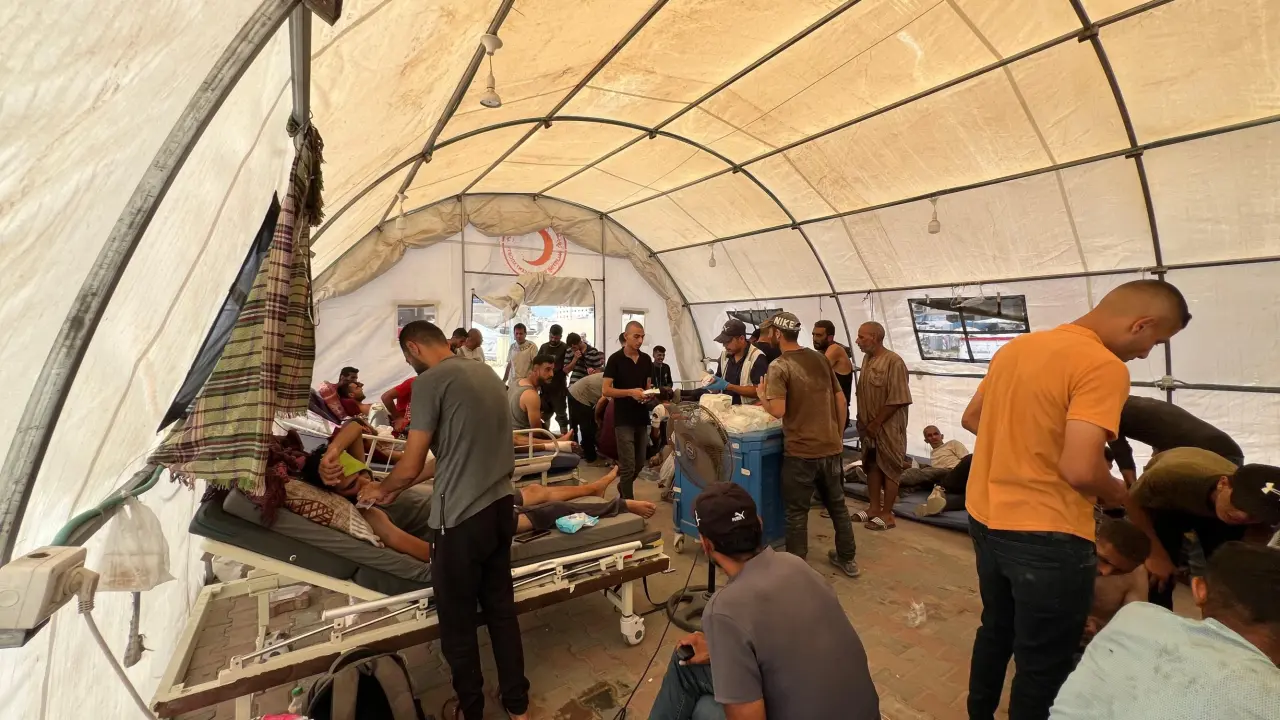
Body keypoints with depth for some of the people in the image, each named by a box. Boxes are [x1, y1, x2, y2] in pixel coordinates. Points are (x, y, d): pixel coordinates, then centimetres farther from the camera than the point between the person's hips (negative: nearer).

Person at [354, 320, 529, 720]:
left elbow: (410, 467, -11)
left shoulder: (430, 381, -12)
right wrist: (396, 488, 23)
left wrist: (380, 489, 12)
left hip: (463, 517, -7)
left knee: (457, 622, 14)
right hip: (500, 506, 7)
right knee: (501, 608, 20)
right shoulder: (486, 372, 10)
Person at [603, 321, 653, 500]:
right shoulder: (615, 359, -9)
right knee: (628, 465, -5)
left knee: (640, 463, 16)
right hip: (623, 419, -6)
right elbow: (605, 390, -12)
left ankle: (623, 487, 41)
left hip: (642, 417, 6)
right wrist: (631, 392, -23)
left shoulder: (646, 359, 7)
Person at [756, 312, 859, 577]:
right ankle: (847, 559, 35)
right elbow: (841, 401, 9)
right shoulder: (820, 359, 6)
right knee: (837, 505, 21)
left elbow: (778, 411, -24)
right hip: (831, 447, 7)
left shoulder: (779, 366, -14)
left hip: (801, 450, -6)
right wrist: (838, 435, 18)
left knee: (797, 513, 7)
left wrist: (762, 396, -4)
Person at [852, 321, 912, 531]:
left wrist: (876, 423, -16)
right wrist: (863, 421, 8)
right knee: (872, 466, 15)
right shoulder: (867, 359, 7)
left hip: (888, 427, -8)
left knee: (889, 469, 4)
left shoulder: (893, 361, -18)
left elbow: (896, 400, -20)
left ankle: (887, 514, 14)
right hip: (869, 425, 8)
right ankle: (874, 508, 28)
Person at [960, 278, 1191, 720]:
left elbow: (971, 419, 16)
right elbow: (1078, 470, -25)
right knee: (1043, 666, 12)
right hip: (1047, 537, -8)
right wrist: (1116, 493, -4)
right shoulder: (1103, 366, -18)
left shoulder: (1016, 346, 6)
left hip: (986, 519, 8)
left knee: (995, 631, 27)